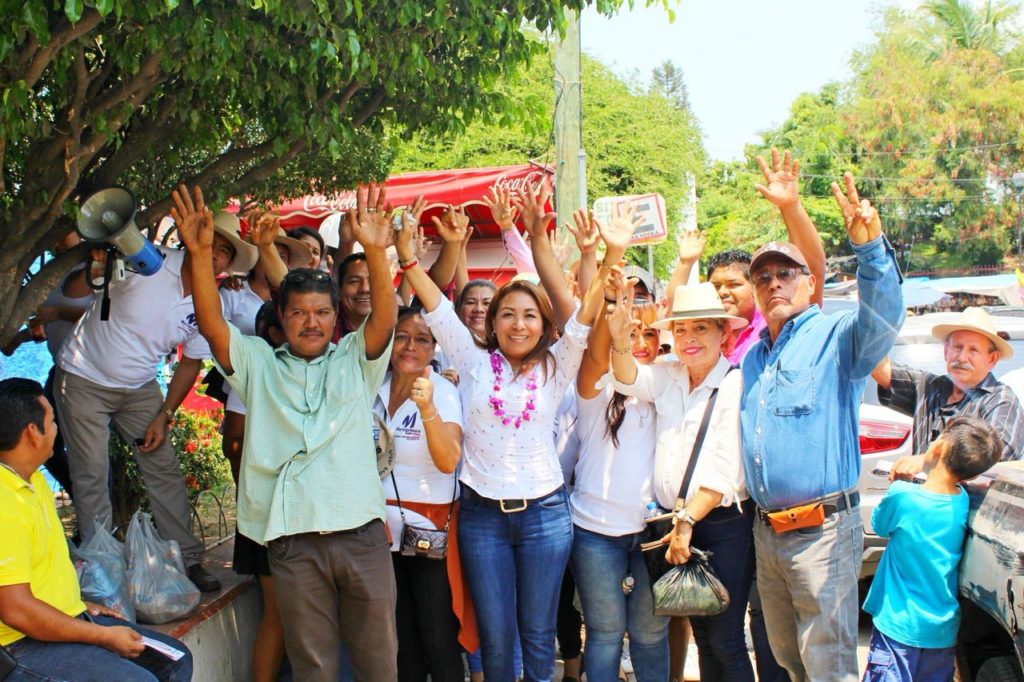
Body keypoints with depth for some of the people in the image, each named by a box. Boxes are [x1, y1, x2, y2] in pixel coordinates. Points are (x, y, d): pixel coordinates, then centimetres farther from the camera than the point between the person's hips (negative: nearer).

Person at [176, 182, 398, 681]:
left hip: (361, 533, 0)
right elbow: (211, 325, -2)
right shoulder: (259, 365, 12)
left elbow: (385, 317, -6)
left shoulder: (354, 359, 11)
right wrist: (200, 253, -17)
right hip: (293, 542, 0)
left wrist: (375, 252, -24)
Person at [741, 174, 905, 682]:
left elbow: (883, 315, -28)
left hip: (822, 530, -7)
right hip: (766, 531, 7)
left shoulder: (836, 336, -6)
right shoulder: (752, 359, 17)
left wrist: (869, 244, -42)